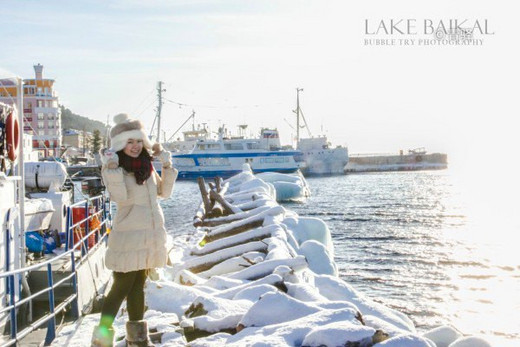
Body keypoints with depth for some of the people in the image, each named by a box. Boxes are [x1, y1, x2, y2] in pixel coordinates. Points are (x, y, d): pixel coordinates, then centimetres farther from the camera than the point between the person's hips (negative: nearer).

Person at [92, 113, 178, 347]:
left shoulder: (147, 166, 8)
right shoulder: (114, 167, -10)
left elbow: (164, 192, 13)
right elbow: (120, 197, -24)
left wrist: (167, 166, 5)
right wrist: (112, 169, -31)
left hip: (151, 235, 6)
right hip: (128, 237, -6)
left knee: (138, 286, 16)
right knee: (121, 287, -4)